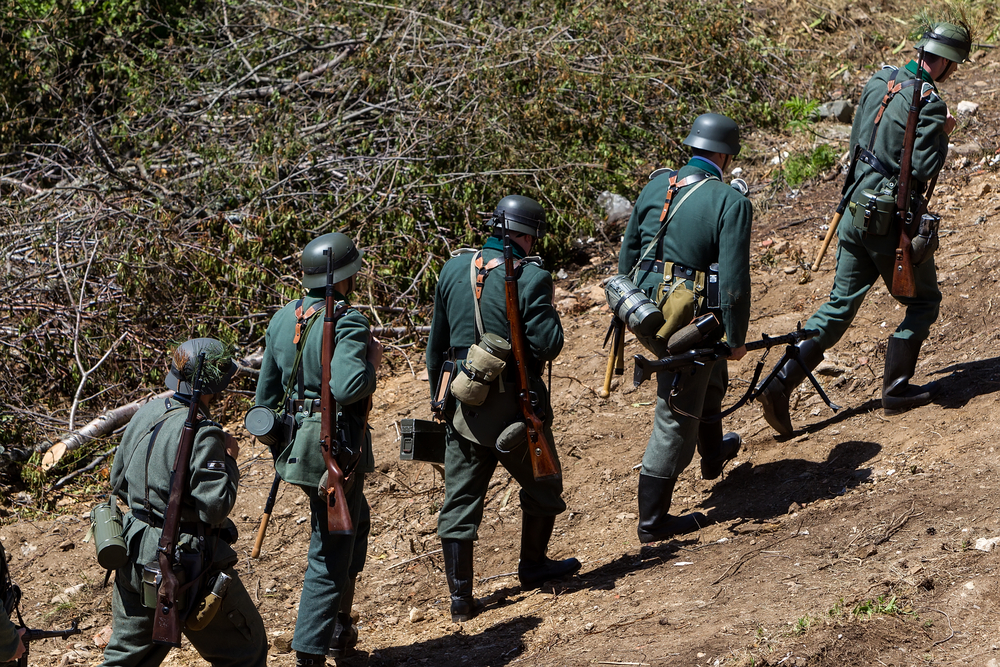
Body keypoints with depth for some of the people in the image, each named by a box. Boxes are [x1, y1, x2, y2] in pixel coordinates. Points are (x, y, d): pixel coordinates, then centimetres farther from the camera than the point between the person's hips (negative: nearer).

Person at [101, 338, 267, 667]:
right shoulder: (203, 435, -21)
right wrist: (229, 460, -10)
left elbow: (118, 480, 13)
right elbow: (216, 506, -22)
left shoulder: (145, 413, 2)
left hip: (135, 558, 7)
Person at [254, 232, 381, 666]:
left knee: (355, 522, 28)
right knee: (331, 553, -1)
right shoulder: (347, 324, -19)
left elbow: (266, 392, 13)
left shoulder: (283, 319, 6)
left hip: (296, 444, 9)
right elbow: (347, 388, -33)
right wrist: (371, 363, -13)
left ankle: (340, 627, 34)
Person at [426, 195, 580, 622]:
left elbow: (436, 344, 10)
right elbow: (548, 345, -17)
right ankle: (533, 566, 33)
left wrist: (440, 398, 21)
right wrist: (548, 314, 2)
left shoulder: (453, 270, 4)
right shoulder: (531, 278, -13)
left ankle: (460, 597, 9)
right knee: (541, 488, 20)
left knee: (460, 502, 8)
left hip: (463, 406, 4)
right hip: (514, 408, -4)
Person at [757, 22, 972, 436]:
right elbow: (923, 170, -20)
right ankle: (896, 390, 15)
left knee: (840, 305, 10)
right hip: (891, 220, -7)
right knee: (924, 301, 14)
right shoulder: (929, 104, -17)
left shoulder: (879, 81, 6)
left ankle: (781, 385, 0)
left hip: (856, 211, 7)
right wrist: (942, 135, -5)